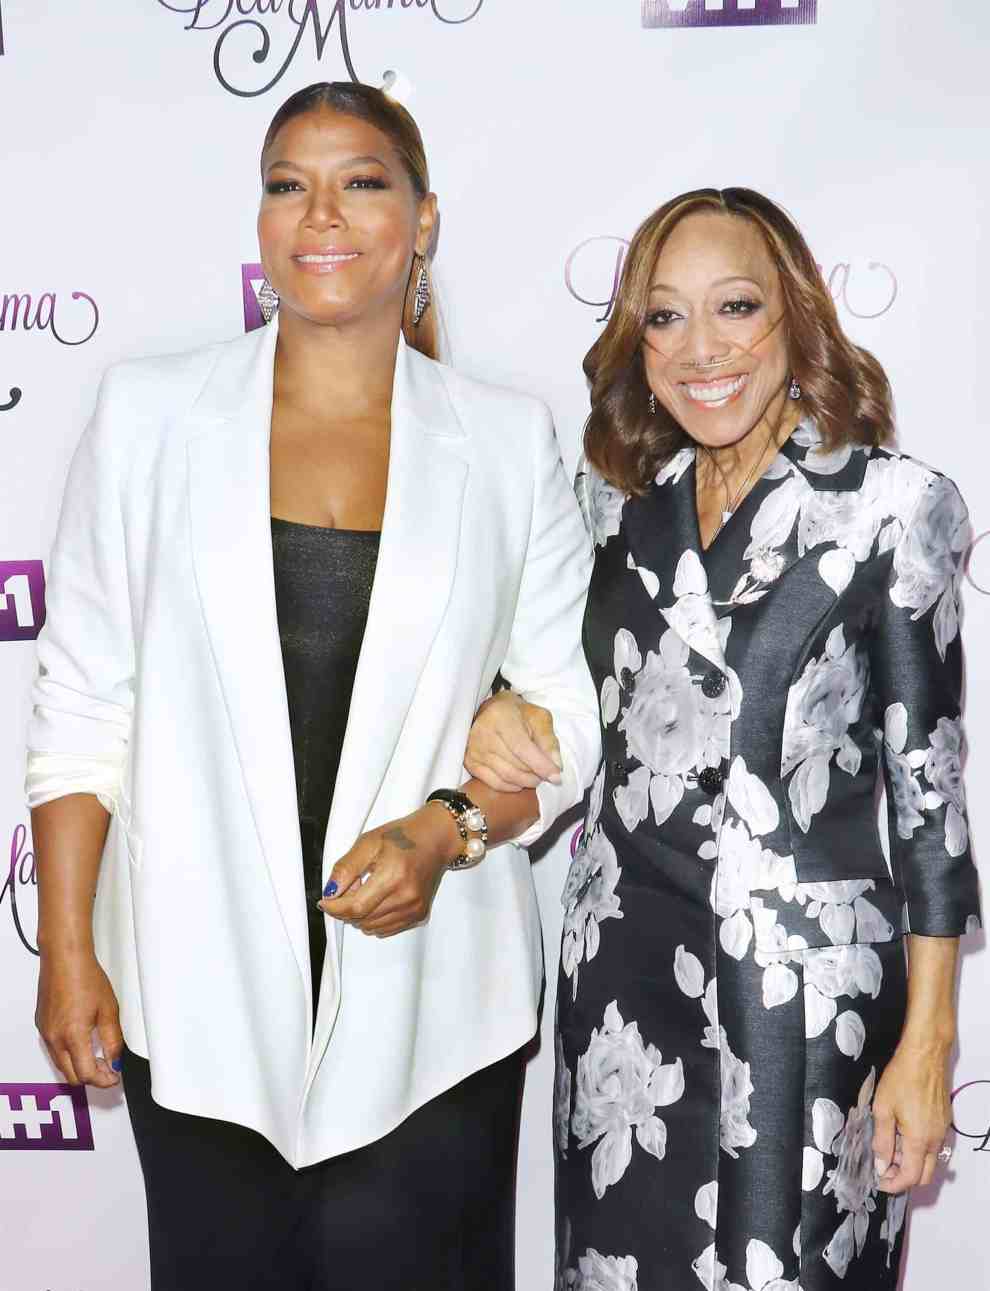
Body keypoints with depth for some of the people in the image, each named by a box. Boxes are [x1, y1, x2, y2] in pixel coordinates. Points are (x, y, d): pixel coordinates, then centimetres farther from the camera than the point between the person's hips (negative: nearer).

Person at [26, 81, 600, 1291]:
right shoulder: (148, 413, 1)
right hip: (197, 993, 0)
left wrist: (444, 833, -13)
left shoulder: (507, 441, 1)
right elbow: (81, 703, 3)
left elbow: (570, 716, 4)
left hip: (433, 1001, 0)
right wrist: (65, 951, 0)